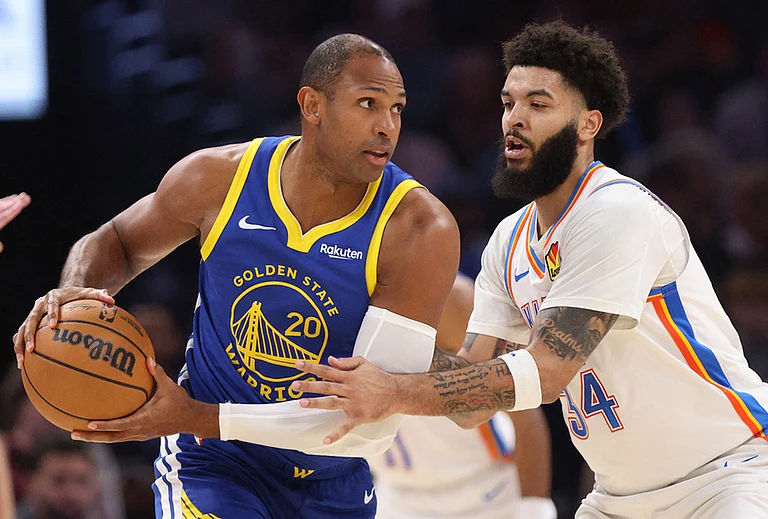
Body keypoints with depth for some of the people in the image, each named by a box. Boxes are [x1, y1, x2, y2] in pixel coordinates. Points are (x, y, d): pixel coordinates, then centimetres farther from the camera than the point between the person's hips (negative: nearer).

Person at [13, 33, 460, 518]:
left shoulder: (422, 230, -21)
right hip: (213, 463, -1)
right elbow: (116, 242, 9)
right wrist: (77, 292, -16)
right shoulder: (218, 178, -12)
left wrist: (199, 419, -31)